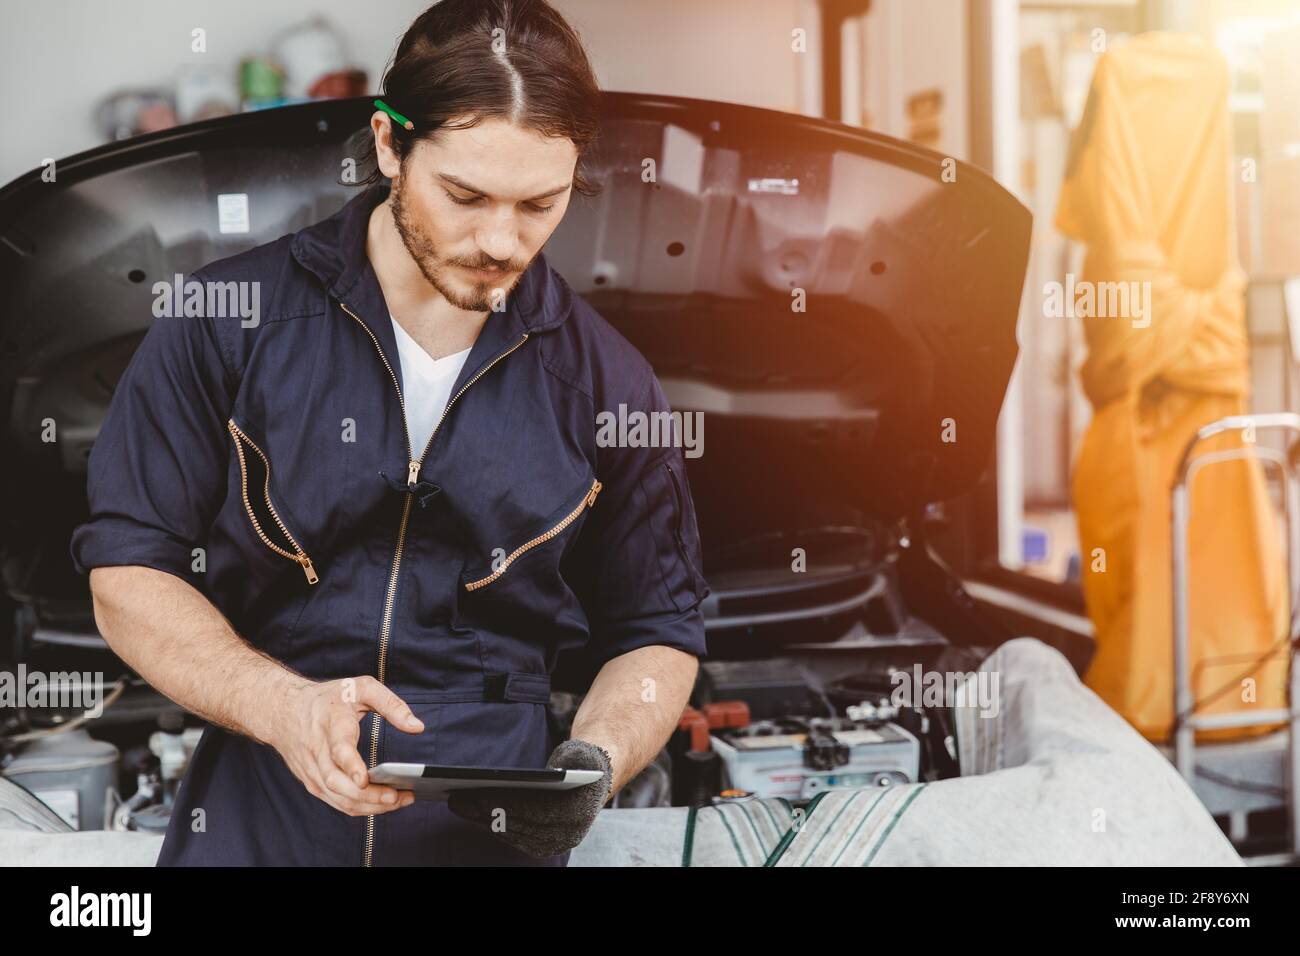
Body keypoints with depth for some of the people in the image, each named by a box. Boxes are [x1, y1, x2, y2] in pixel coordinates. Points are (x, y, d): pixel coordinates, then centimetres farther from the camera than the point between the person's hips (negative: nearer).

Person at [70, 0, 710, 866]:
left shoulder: (606, 382, 1)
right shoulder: (230, 320, -3)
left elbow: (657, 633, 11)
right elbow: (128, 574, -1)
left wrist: (598, 761, -9)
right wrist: (283, 706, -16)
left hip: (498, 830, 1)